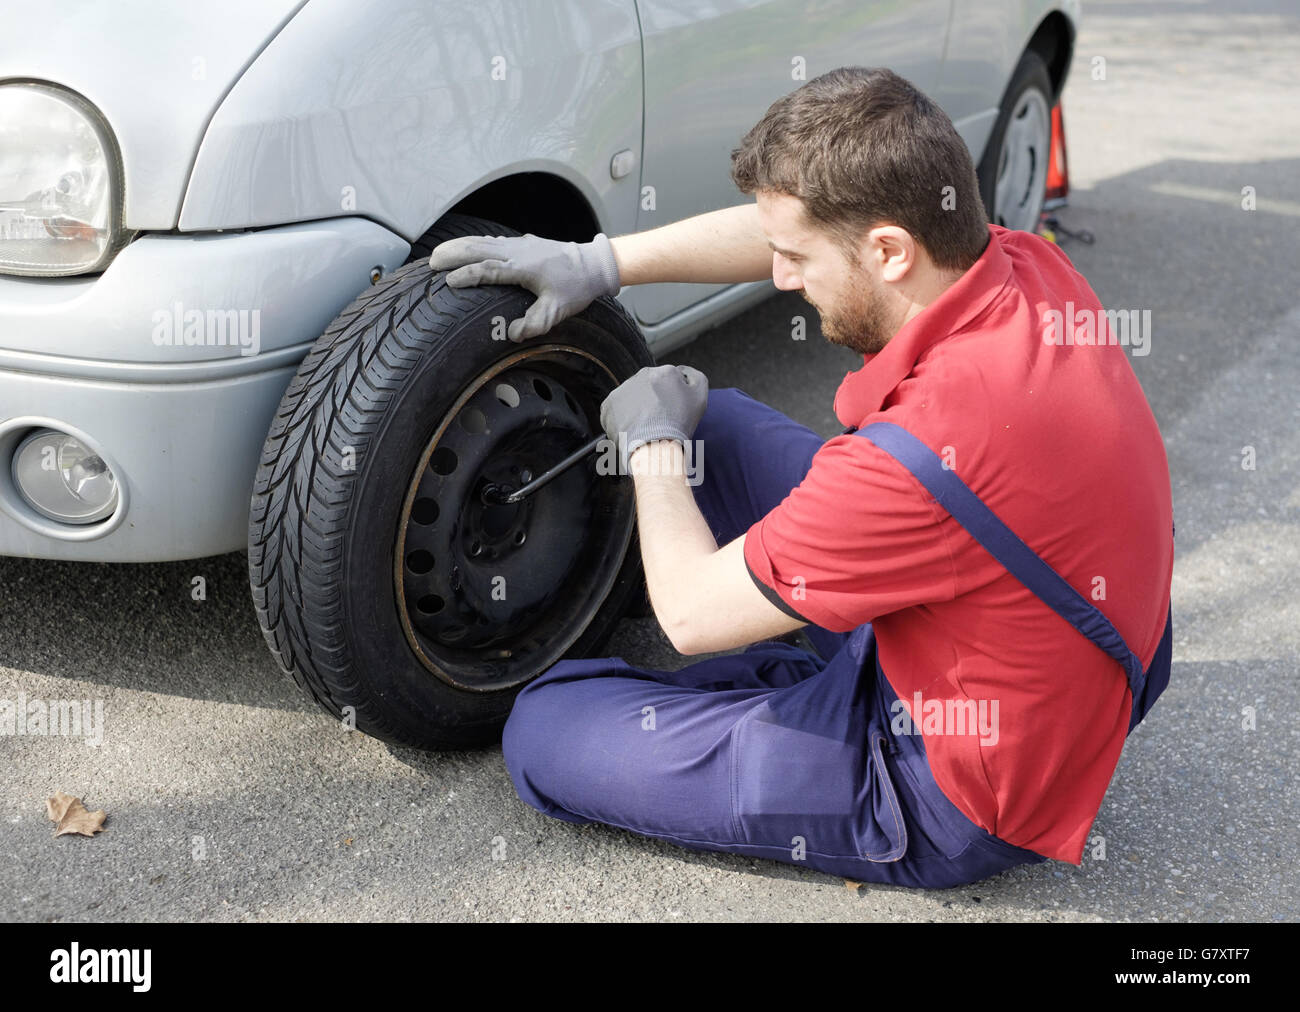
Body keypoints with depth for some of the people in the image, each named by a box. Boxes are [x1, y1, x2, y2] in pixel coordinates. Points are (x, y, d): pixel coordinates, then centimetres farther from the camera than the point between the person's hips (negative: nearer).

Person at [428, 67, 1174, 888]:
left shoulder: (926, 447, -37)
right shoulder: (1026, 265, -12)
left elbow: (693, 613, -22)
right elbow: (785, 233, 7)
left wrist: (651, 440, -6)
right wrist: (598, 263, 5)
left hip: (955, 803, -8)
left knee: (545, 734, -7)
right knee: (716, 425, 11)